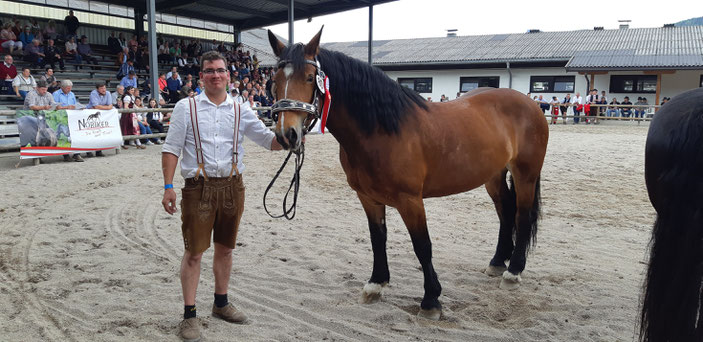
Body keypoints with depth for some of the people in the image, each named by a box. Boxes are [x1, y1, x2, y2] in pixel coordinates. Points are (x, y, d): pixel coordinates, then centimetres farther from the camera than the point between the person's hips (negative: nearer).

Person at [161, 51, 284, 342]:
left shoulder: (241, 111, 6)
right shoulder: (186, 107, -1)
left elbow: (269, 140, 1)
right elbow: (171, 149, -2)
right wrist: (168, 187, -10)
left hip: (232, 186, 3)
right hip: (199, 187, -3)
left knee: (225, 248, 15)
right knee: (194, 252, 1)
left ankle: (221, 303, 32)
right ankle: (189, 314, 12)